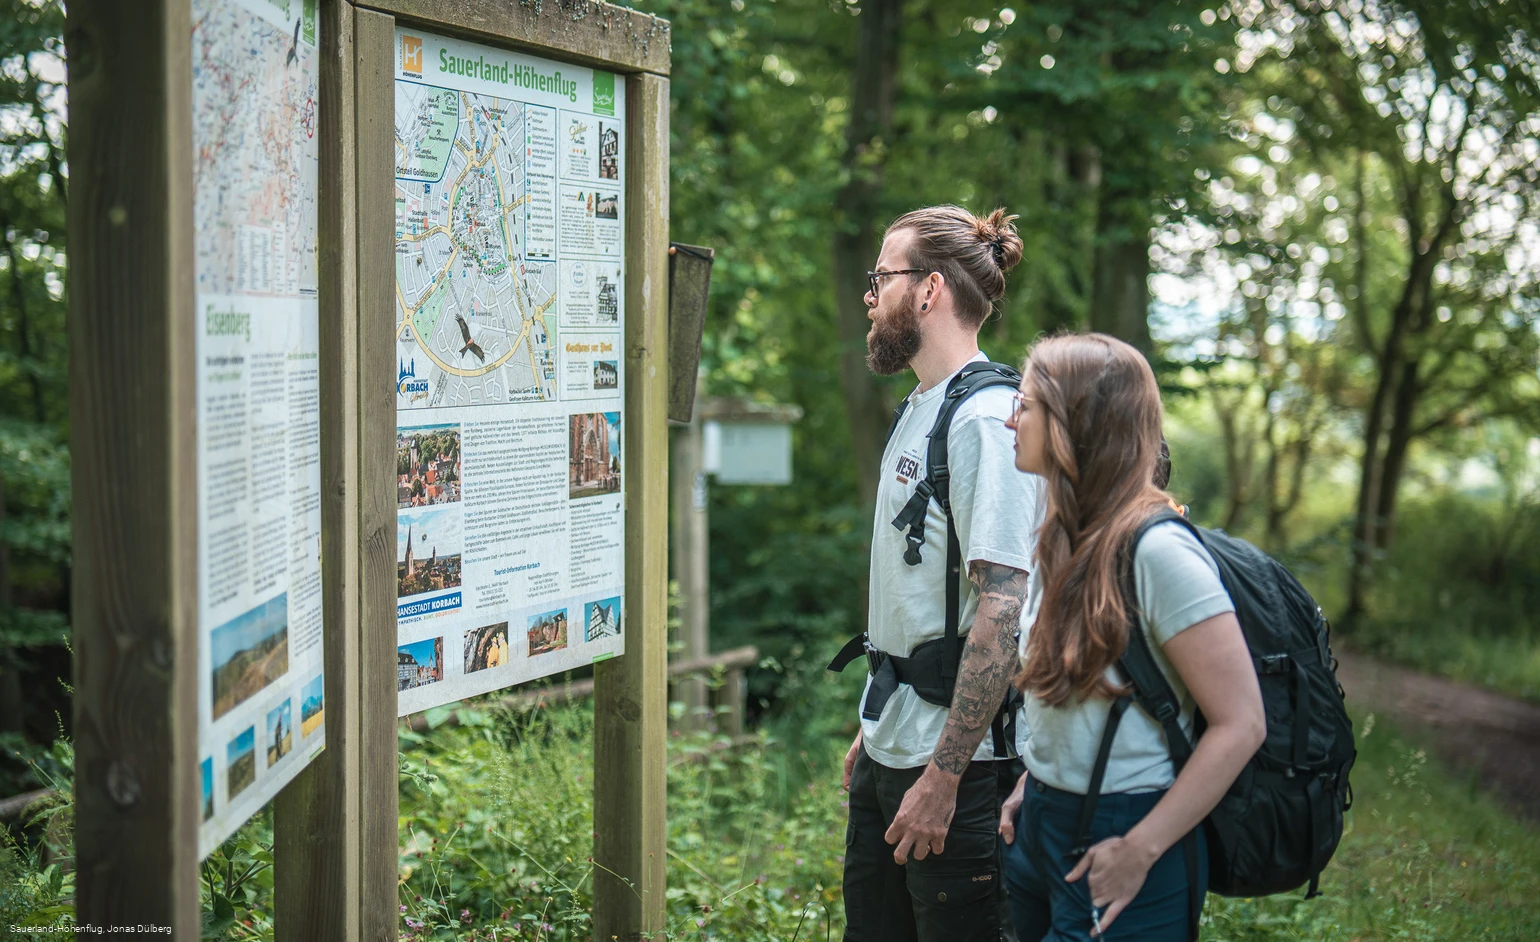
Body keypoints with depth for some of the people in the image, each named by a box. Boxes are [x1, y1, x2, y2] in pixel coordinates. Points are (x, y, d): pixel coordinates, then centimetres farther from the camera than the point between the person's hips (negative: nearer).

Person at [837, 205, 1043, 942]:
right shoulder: (919, 411, 14)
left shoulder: (986, 418, -17)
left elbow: (1003, 609, -23)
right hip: (890, 746, 9)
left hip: (956, 762, -9)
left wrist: (943, 773, -24)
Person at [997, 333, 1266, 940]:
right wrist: (1030, 788, 6)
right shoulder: (1064, 540, 6)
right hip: (1042, 824, 8)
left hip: (1117, 839, -8)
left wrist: (1139, 851, -19)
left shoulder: (1156, 550, -20)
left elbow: (1241, 724, -21)